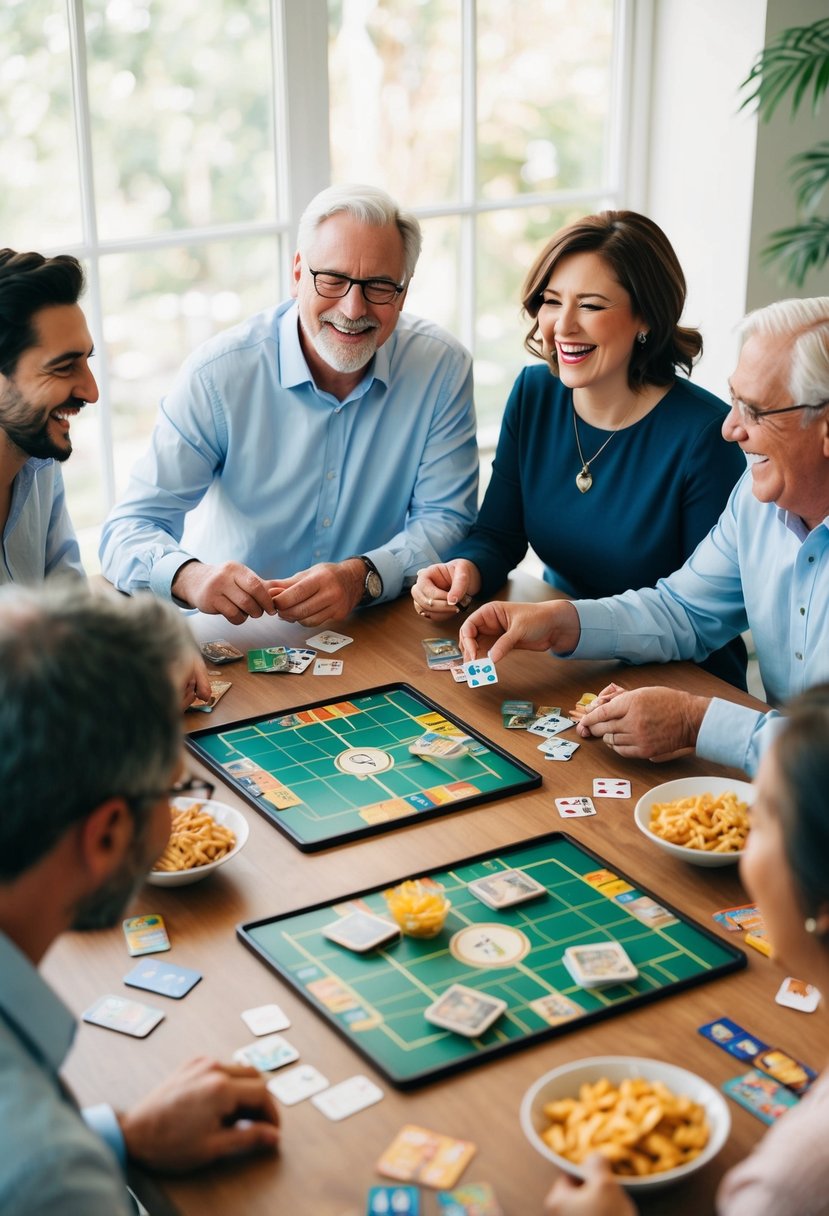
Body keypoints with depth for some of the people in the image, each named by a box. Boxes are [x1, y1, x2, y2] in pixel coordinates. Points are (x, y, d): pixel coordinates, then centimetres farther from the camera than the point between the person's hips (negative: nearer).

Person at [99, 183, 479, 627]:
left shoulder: (442, 369, -6)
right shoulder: (220, 373, -12)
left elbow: (445, 520, -4)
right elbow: (128, 530, -12)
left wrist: (363, 577, -25)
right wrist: (190, 576, -36)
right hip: (231, 640, 0)